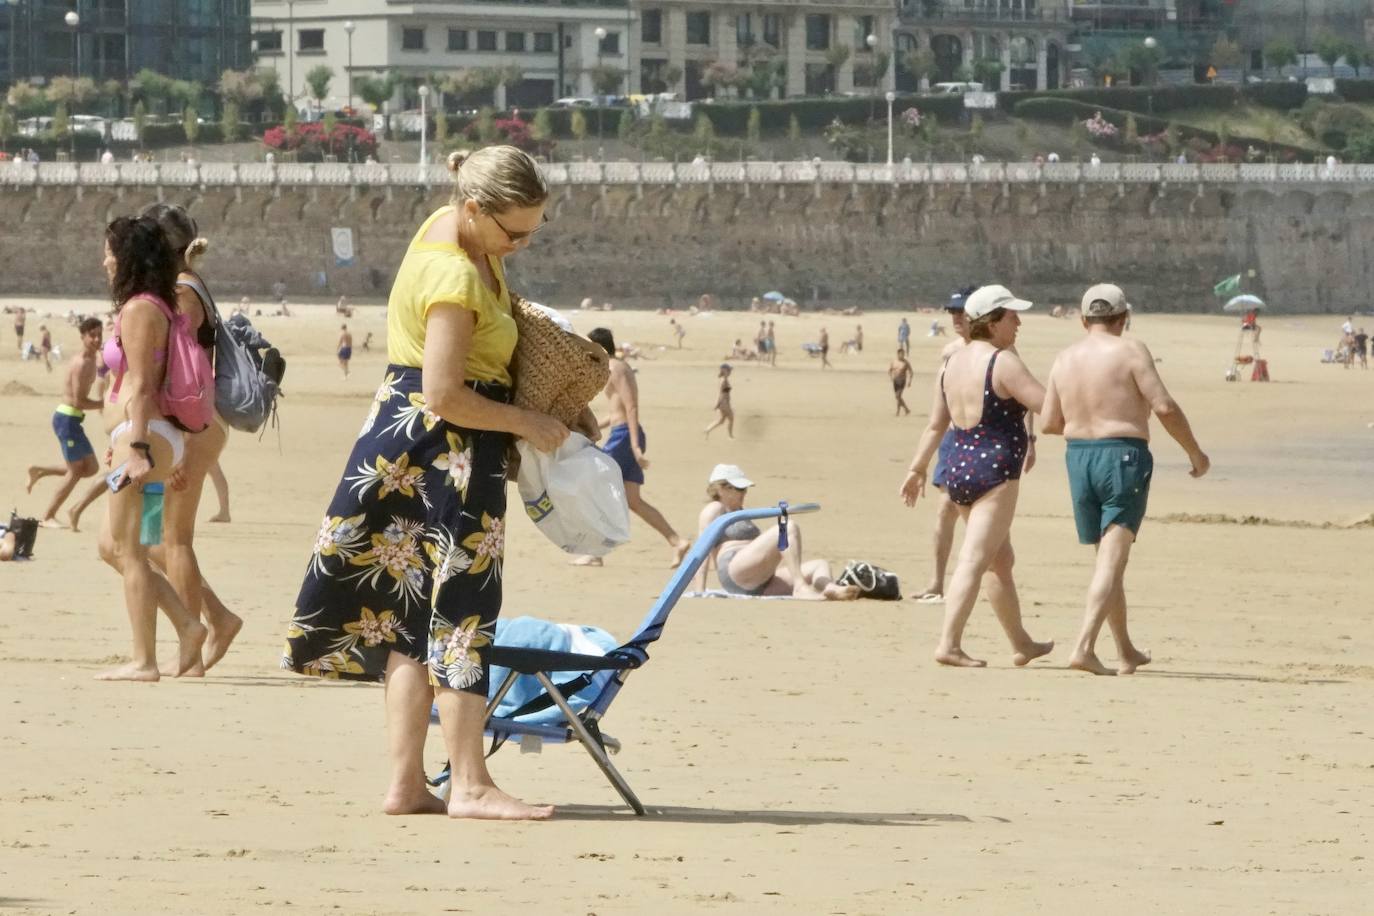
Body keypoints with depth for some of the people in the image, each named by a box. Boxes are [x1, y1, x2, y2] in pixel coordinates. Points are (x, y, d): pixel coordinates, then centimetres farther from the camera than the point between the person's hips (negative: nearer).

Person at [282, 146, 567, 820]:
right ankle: (469, 786, -3)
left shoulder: (450, 226, 7)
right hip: (448, 452, -10)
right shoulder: (455, 278, -23)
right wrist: (527, 424, -14)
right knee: (459, 611, -6)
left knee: (416, 613, 9)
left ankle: (406, 784, 11)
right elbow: (444, 395, -25)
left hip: (402, 438, 10)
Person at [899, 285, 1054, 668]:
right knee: (974, 561, -11)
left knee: (1002, 561, 20)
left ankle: (1021, 644, 30)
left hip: (958, 468, 9)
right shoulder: (1003, 363, -14)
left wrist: (917, 469, 21)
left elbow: (935, 424, 14)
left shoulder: (952, 363, 10)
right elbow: (1048, 405, -16)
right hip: (995, 471, -9)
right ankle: (949, 644, -19)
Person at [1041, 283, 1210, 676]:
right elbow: (1165, 407, -12)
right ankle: (1084, 647, -22)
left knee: (1108, 558, 17)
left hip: (1078, 459, 6)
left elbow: (1049, 422, 11)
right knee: (1112, 559, -9)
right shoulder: (1130, 351, -7)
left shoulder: (1064, 360, 9)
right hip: (1124, 456, -6)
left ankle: (1126, 652, 26)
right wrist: (1195, 452, -1)